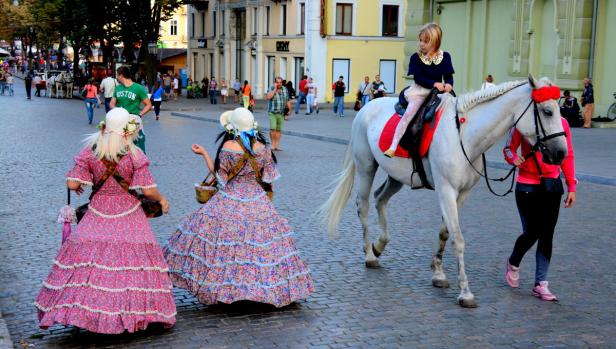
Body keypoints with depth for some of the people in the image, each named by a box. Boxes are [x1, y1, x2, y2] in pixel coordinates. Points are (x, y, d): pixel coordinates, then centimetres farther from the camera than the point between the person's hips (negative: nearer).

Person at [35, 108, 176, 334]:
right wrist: (162, 200, 9)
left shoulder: (89, 152, -2)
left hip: (98, 213, 2)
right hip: (128, 216, -2)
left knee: (85, 254, 7)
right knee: (134, 256, 3)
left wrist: (79, 186, 19)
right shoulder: (134, 155, -8)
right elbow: (148, 190, -10)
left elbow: (72, 184, -4)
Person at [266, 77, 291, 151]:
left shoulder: (285, 89, 9)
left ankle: (277, 145, 8)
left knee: (279, 130, 4)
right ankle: (273, 144, -2)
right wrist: (275, 89, -16)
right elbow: (268, 97, -21)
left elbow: (287, 101, 15)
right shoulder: (271, 89, -2)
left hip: (281, 113, 3)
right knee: (273, 128, -15)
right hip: (272, 112, -3)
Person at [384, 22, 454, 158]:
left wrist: (448, 84, -21)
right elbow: (418, 78, -10)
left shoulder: (444, 56, 3)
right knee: (409, 113, -21)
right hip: (420, 91, -3)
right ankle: (393, 146, -23)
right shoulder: (416, 58, -3)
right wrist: (434, 84, -25)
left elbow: (449, 75, 3)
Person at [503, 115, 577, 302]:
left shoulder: (562, 123, 0)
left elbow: (568, 155, 6)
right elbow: (509, 148, 1)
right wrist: (514, 158, -22)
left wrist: (571, 186, 6)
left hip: (553, 185, 3)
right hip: (527, 186, -3)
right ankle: (513, 263, 31)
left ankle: (541, 284, 13)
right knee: (532, 232, -1)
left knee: (547, 236, 4)